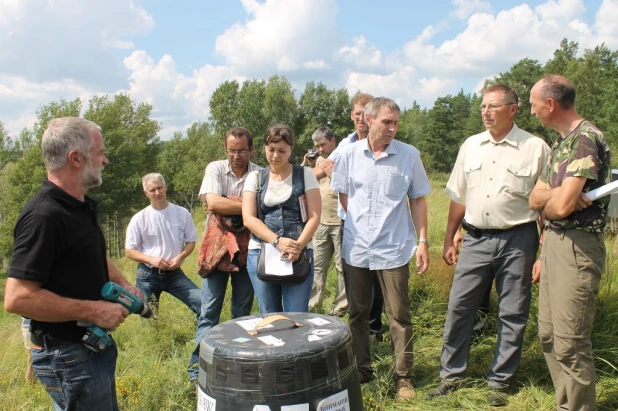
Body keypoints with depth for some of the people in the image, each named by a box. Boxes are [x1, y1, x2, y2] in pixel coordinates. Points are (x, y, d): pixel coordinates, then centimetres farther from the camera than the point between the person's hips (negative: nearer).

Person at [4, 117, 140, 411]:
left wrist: (123, 285, 5)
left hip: (92, 345, 9)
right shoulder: (43, 216, -24)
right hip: (68, 356, -9)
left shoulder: (81, 206, 7)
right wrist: (94, 311, -24)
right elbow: (17, 298, -29)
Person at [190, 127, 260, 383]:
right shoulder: (215, 169, -1)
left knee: (243, 311, 10)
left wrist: (226, 204, -18)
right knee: (210, 310, 2)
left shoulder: (260, 175, -2)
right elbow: (213, 202, -17)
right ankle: (199, 365, 11)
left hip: (246, 249, 1)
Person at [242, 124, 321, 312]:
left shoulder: (305, 175, 4)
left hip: (300, 253, -1)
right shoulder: (255, 177, 8)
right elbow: (248, 218, -2)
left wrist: (298, 246, -18)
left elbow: (314, 216, -2)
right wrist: (277, 241, -17)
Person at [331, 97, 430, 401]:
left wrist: (422, 241, -2)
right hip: (356, 249, 2)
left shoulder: (409, 155, -4)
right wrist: (359, 222, 3)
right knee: (357, 313, 14)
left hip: (394, 250, -2)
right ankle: (362, 369, 31)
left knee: (399, 316, 5)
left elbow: (418, 200, 2)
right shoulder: (350, 155, 0)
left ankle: (404, 376, 20)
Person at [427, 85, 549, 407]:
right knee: (458, 308, 5)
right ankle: (451, 375, 20)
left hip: (517, 240, -3)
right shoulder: (471, 146, 7)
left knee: (513, 315, 8)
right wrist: (449, 239, 11)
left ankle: (499, 381, 24)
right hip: (476, 238, 3)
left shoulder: (535, 148, -5)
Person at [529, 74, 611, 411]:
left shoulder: (586, 139, -15)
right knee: (548, 335, 16)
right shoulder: (560, 143, 15)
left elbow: (562, 206, -24)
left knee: (570, 343, -3)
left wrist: (546, 201, -2)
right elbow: (534, 199, 11)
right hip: (553, 242, 10)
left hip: (577, 247, -10)